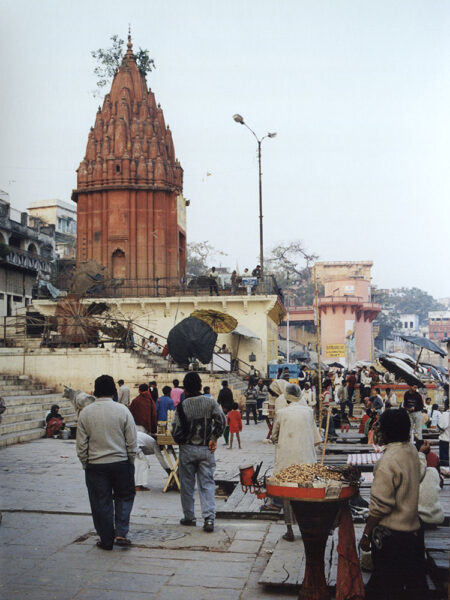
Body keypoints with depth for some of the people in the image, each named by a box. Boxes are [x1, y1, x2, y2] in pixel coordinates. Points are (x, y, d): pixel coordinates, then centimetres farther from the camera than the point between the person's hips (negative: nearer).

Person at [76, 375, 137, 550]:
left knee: (101, 503, 10)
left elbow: (81, 445, -1)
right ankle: (121, 533, 6)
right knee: (124, 496, 17)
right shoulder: (123, 410, -6)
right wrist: (130, 463, 10)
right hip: (121, 462, 0)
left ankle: (106, 540, 17)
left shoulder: (85, 412, -4)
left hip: (95, 465, 1)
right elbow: (132, 442, -3)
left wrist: (86, 464, 11)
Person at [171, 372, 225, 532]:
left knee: (187, 484, 13)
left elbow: (176, 431, -9)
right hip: (206, 449, 1)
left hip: (187, 450, -1)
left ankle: (189, 517, 21)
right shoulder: (210, 402, -4)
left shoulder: (182, 406, -8)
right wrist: (213, 439, -1)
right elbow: (221, 421, -11)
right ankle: (209, 518, -9)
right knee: (207, 484, 3)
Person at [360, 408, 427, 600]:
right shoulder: (412, 451, 1)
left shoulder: (388, 461, -24)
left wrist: (367, 533, -14)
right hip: (413, 528, 8)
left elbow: (380, 505, -22)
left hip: (391, 534, -8)